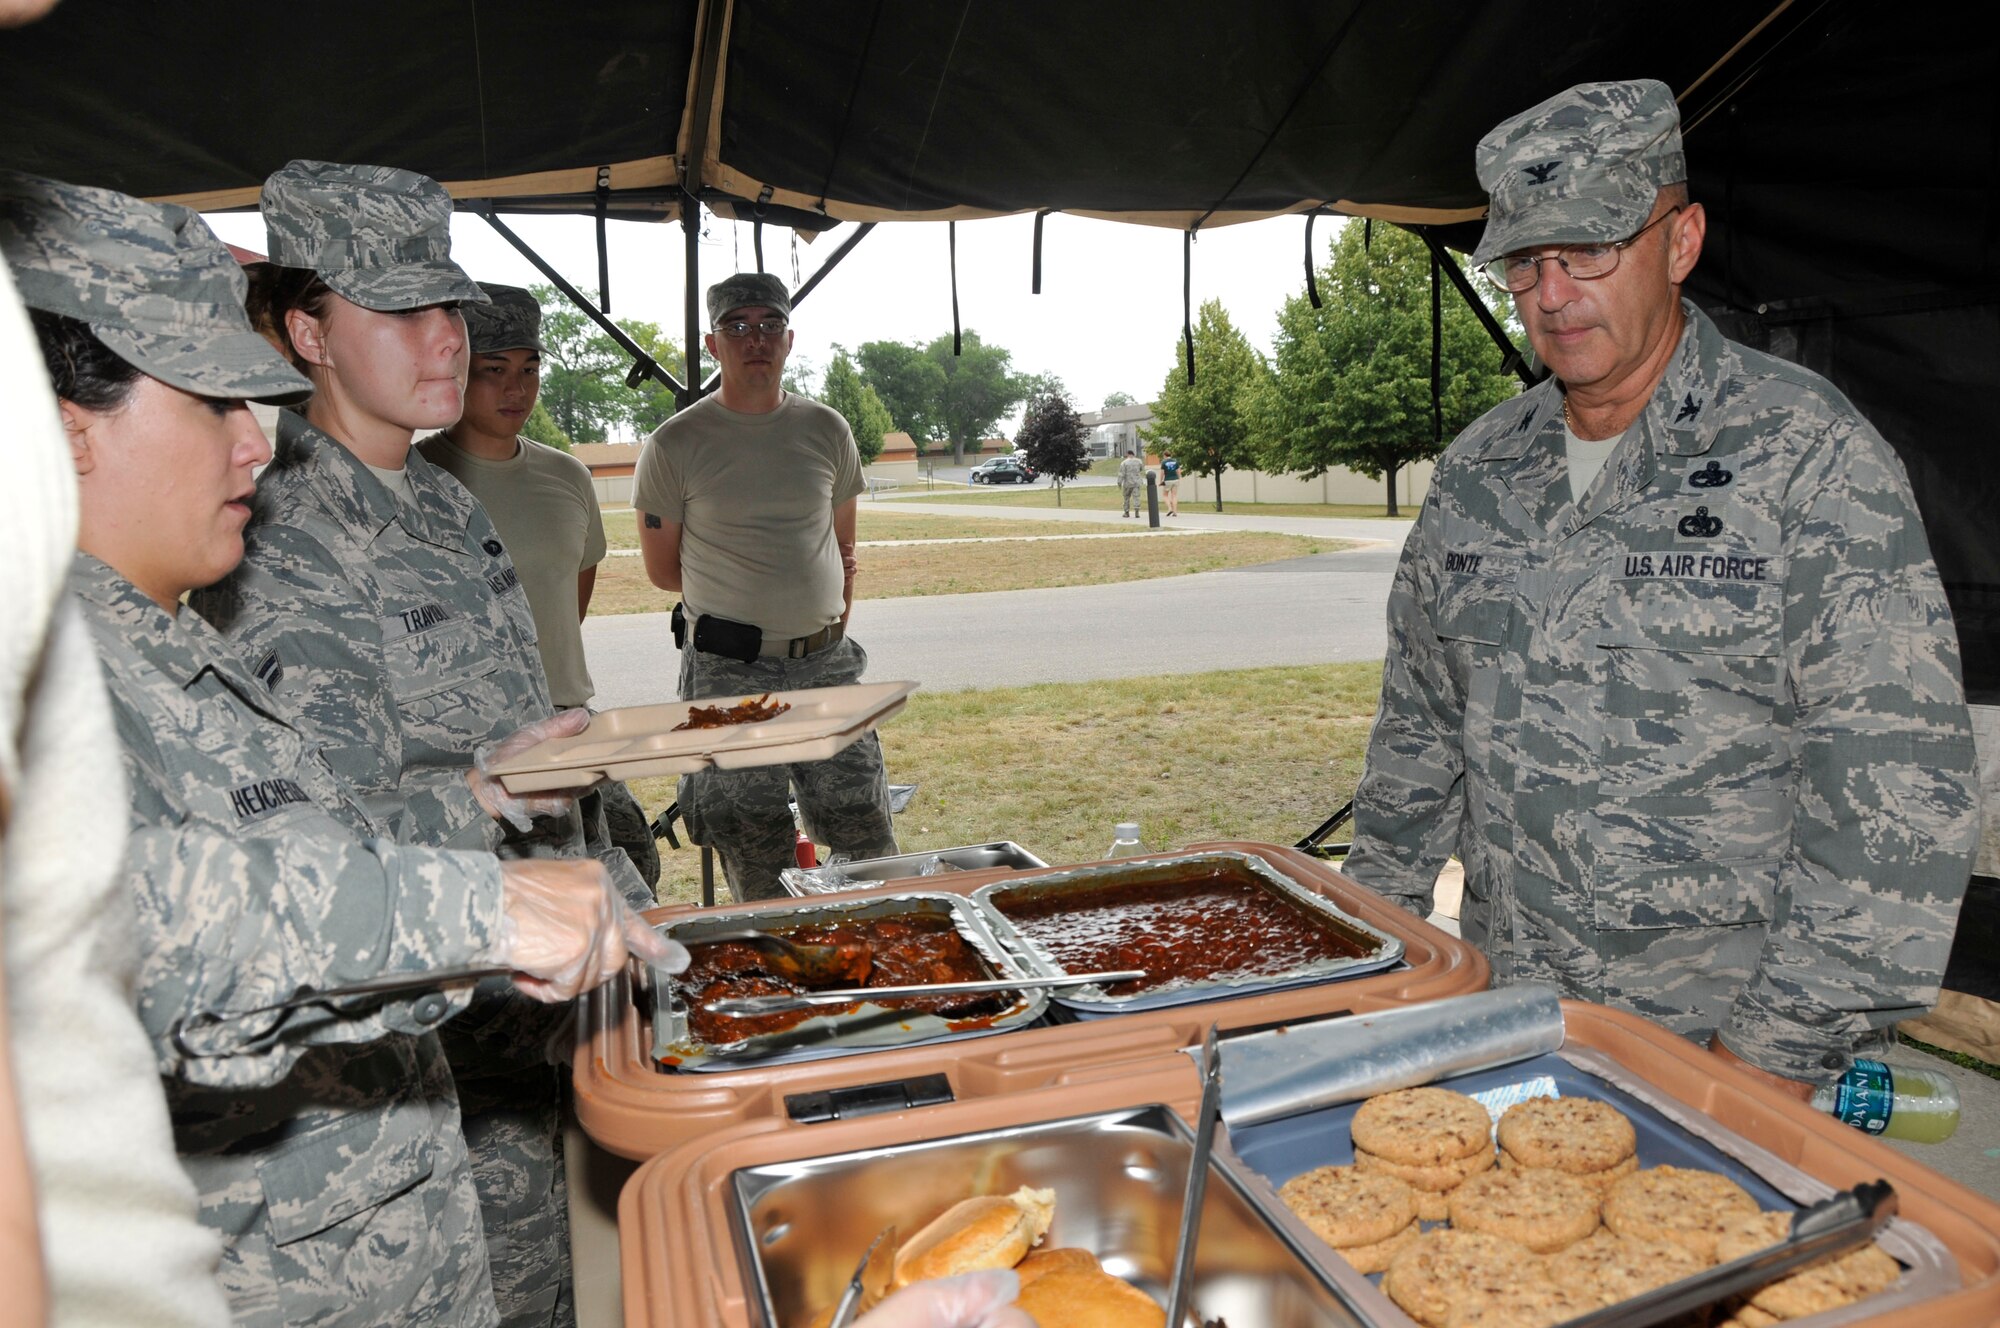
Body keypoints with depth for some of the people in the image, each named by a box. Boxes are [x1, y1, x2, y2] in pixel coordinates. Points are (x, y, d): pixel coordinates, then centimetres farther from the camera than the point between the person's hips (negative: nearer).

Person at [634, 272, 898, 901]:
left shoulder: (826, 430, 8)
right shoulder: (675, 444, -2)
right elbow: (662, 569, 5)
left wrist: (833, 622, 8)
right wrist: (743, 606, 5)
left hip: (827, 662, 3)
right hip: (728, 671, -3)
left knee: (867, 837, 5)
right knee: (754, 859, 4)